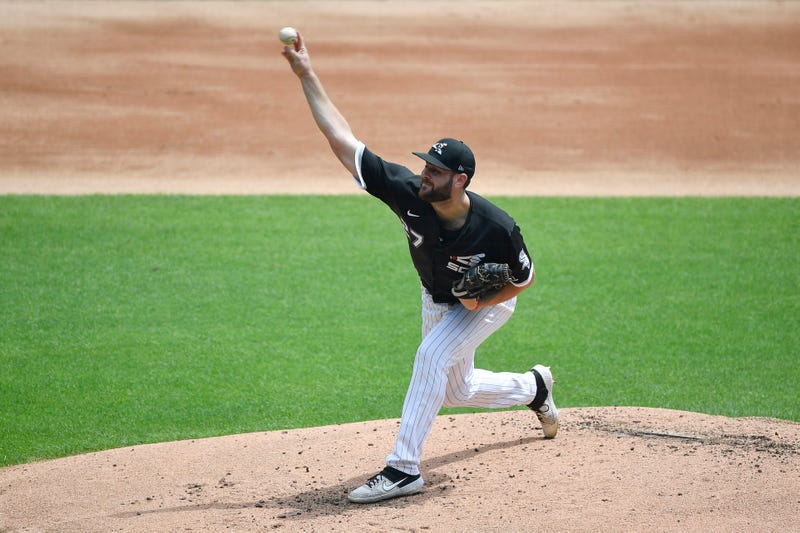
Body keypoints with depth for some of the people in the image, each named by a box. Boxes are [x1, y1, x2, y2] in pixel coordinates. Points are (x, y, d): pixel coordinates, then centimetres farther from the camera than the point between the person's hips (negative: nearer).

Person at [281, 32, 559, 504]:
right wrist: (307, 75, -39)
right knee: (456, 391, 18)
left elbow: (524, 278, -17)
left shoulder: (496, 227, -37)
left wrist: (483, 300, -35)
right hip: (437, 300, 5)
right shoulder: (408, 194, -31)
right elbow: (344, 141, -33)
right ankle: (533, 387, 48)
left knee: (432, 356, -28)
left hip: (488, 302, -5)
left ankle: (404, 467, -26)